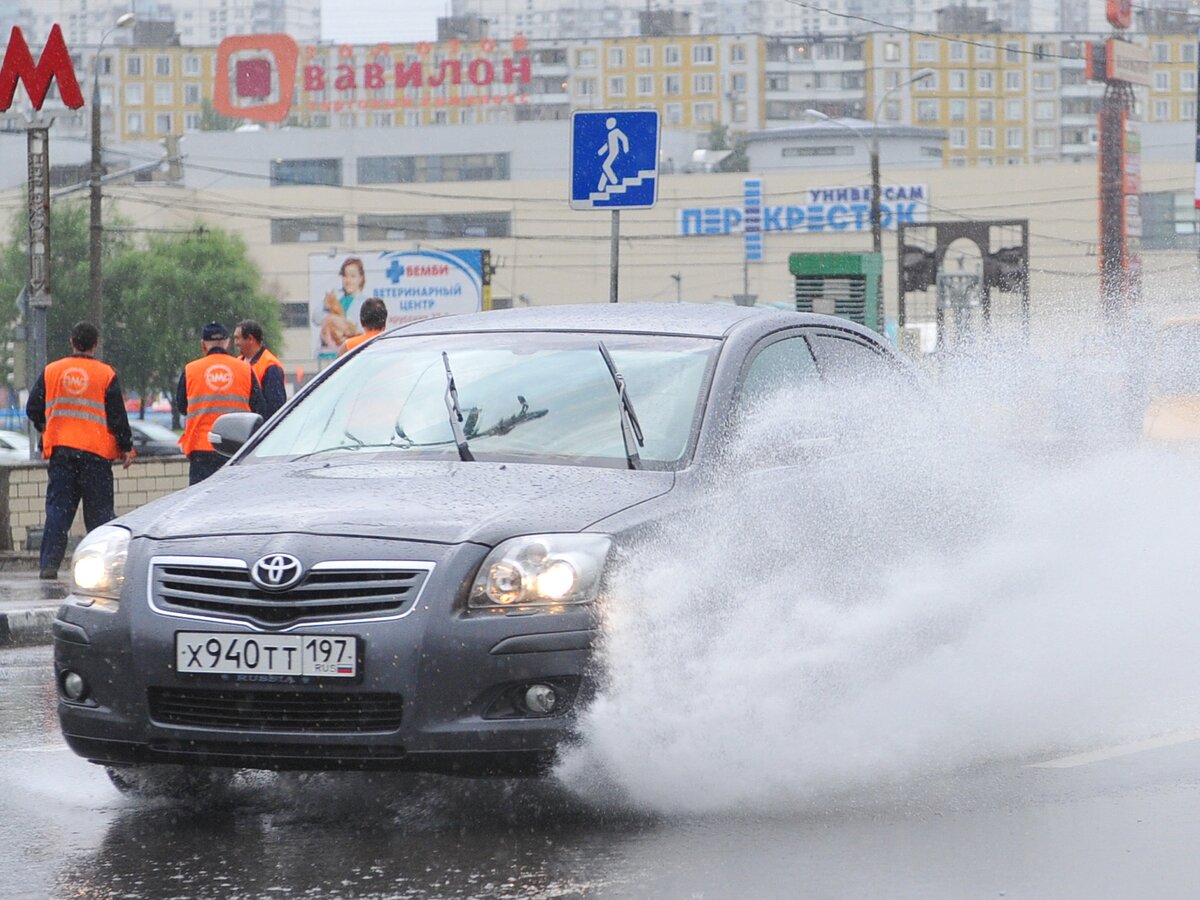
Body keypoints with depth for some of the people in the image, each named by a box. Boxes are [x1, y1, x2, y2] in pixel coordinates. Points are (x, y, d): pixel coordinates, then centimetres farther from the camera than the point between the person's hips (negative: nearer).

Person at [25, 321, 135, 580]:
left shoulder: (51, 371, 4)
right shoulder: (105, 374, -2)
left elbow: (33, 409, 8)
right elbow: (117, 416, -2)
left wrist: (45, 429, 28)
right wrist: (126, 448, 8)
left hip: (59, 449, 2)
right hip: (96, 452, -2)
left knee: (57, 508, 2)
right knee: (99, 509, 5)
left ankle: (49, 563, -6)